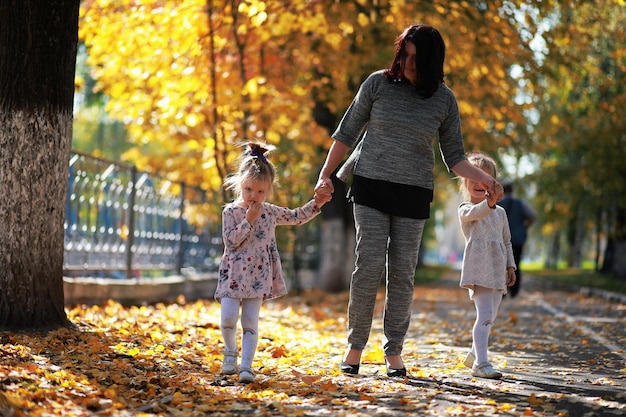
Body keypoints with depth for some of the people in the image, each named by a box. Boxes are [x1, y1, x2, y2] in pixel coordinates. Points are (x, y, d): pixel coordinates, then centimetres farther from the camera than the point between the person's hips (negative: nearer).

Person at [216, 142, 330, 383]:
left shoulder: (270, 212, 8)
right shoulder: (231, 212, -4)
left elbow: (296, 217, 21)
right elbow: (230, 241, -12)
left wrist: (316, 203, 10)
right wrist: (248, 221, -17)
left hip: (258, 278, 2)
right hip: (233, 275, -2)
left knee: (250, 323, -2)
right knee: (228, 319, -11)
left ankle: (246, 366, -2)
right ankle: (230, 352, 17)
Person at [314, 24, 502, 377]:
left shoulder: (444, 100, 1)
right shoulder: (378, 84, -1)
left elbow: (454, 157, 6)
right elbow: (348, 133, 8)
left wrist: (482, 177, -11)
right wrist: (326, 174, 2)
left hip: (414, 194, 1)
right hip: (371, 186, -1)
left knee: (403, 272, 2)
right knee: (369, 265, -8)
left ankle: (394, 351, 11)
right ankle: (355, 346, 2)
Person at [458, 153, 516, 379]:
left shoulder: (500, 212, 17)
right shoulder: (465, 210, -3)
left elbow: (507, 241, 23)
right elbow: (476, 212, -28)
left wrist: (510, 266, 16)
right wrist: (489, 203, -48)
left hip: (497, 271, 7)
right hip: (477, 270, -7)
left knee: (489, 316, 13)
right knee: (485, 314, -18)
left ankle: (474, 355, 32)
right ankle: (481, 363, -21)